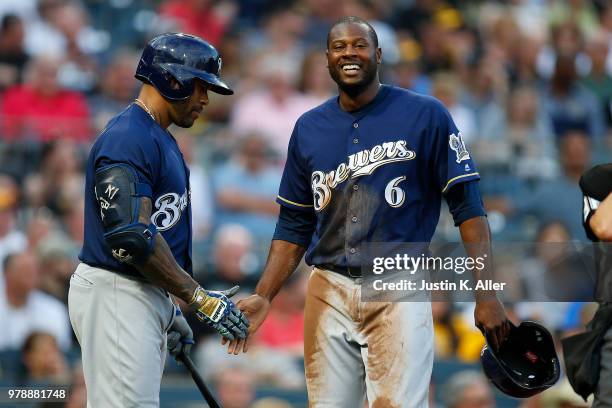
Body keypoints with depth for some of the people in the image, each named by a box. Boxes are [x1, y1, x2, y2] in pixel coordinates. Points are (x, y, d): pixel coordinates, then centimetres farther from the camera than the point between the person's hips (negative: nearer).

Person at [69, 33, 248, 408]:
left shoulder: (160, 139, 18)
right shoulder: (128, 138, -15)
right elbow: (130, 236, -24)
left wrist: (170, 308, 22)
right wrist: (200, 299, -21)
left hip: (148, 294, 11)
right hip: (116, 294, -11)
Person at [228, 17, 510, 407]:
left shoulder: (426, 115, 0)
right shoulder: (309, 128, 12)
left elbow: (468, 206, -3)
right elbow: (294, 227, 16)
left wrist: (486, 293, -11)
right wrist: (264, 297, 3)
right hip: (329, 294, 4)